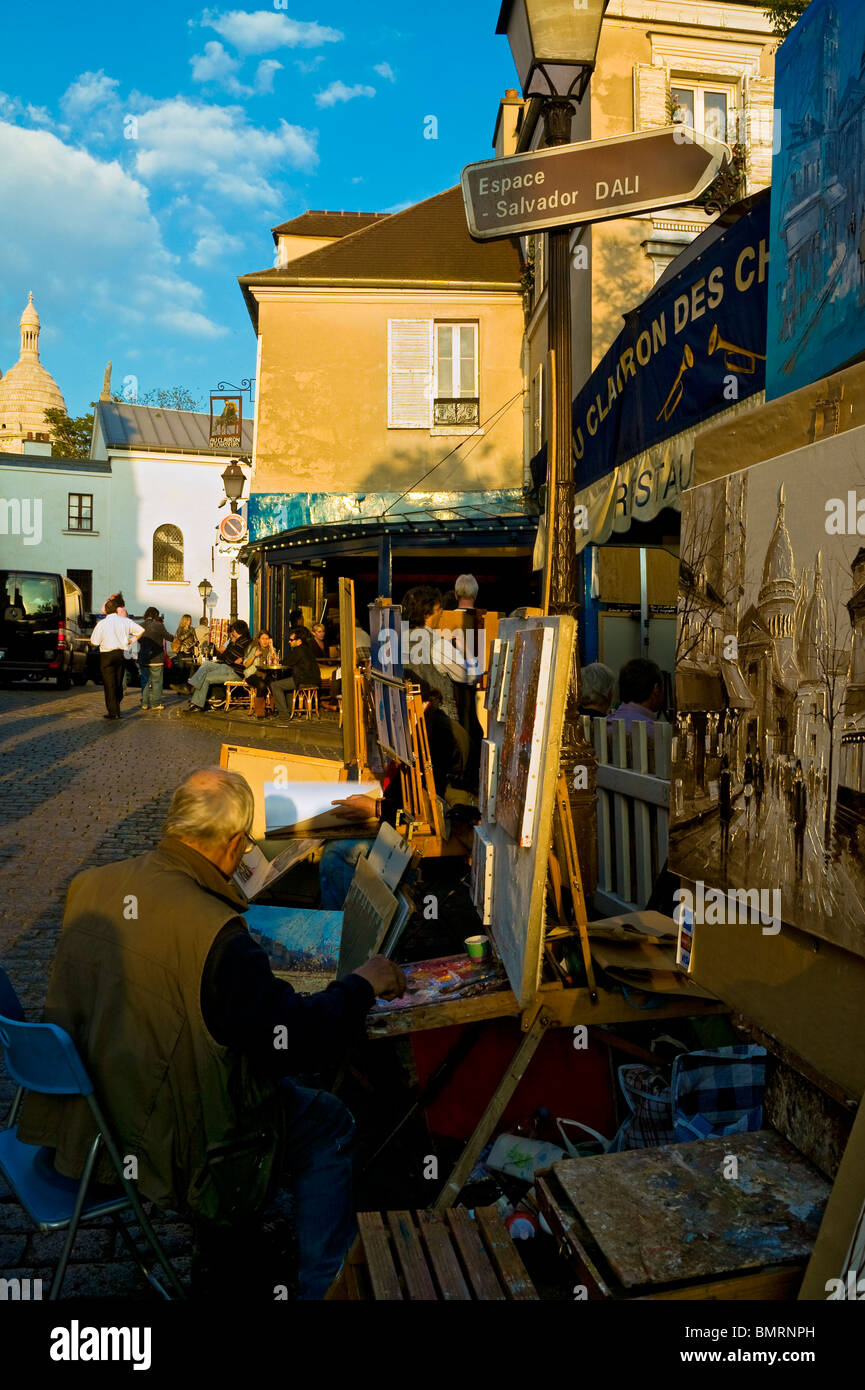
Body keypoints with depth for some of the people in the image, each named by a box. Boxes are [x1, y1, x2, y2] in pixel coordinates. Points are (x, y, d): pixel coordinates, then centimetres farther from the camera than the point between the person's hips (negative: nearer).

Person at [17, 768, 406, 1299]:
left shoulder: (89, 886, -8)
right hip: (162, 1151, -8)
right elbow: (297, 1042, -25)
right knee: (329, 1124, 11)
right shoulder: (212, 931, -31)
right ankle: (322, 1284, 25)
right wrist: (362, 983, -8)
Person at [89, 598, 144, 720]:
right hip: (121, 654, 4)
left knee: (109, 684, 0)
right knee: (118, 683, 14)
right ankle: (116, 709, 22)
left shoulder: (102, 624, -10)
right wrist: (132, 640, 16)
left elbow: (94, 643, -8)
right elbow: (141, 630, 8)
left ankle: (113, 712, -2)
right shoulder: (125, 621, 0)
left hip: (107, 656, -4)